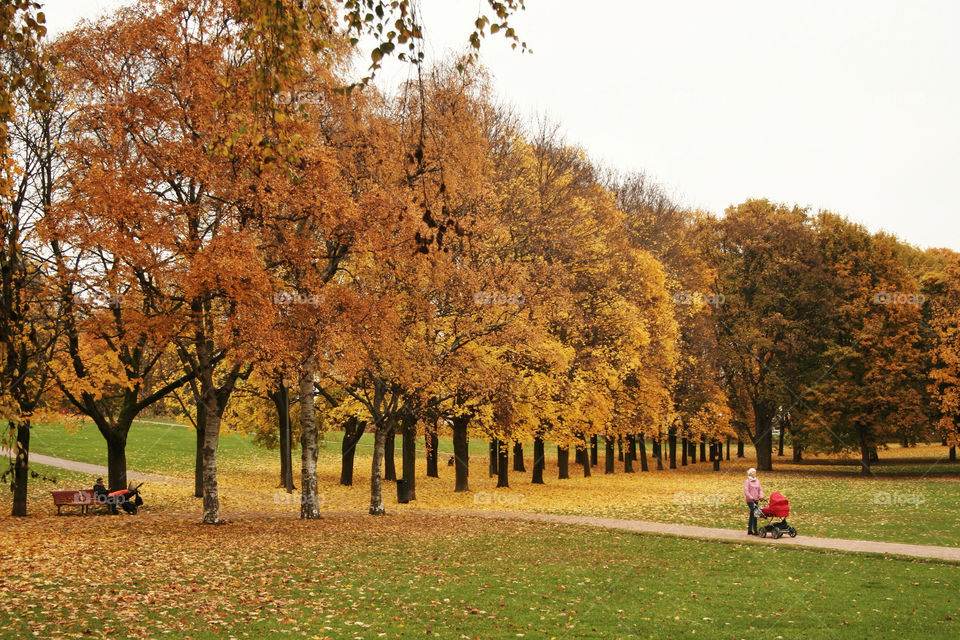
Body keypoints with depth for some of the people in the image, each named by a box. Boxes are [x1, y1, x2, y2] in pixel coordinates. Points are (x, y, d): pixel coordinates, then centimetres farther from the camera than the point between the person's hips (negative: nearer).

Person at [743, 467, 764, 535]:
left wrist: (761, 496, -3)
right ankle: (755, 530, -13)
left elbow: (760, 489, 14)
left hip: (756, 500, 7)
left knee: (752, 515, 10)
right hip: (750, 500, -7)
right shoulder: (747, 481, -5)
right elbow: (746, 491, -12)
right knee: (754, 514, -14)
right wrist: (751, 498, -20)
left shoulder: (757, 481, 15)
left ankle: (749, 530, 15)